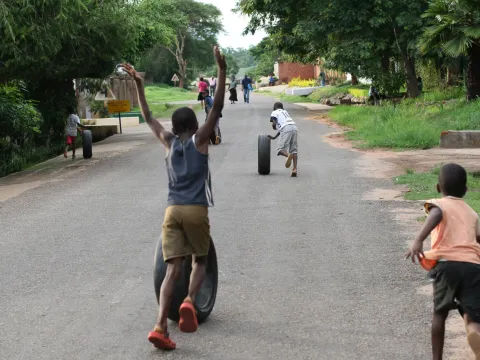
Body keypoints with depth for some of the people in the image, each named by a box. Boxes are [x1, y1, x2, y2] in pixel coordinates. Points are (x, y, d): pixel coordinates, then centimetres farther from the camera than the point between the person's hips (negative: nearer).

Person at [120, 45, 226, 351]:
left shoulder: (169, 142, 13)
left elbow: (149, 117, 25)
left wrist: (139, 84, 29)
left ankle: (161, 326, -17)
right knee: (200, 260, 16)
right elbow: (217, 107, -2)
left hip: (172, 210, 3)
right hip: (196, 211, -3)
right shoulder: (199, 140, 4)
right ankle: (190, 301, -12)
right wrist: (222, 71, -5)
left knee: (173, 269, -3)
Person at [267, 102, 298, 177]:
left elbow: (274, 124, 1)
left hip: (286, 129, -6)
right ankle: (295, 169, -9)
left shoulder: (274, 113, 17)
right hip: (294, 127, 6)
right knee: (294, 149, 8)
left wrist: (274, 127, 25)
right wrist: (274, 137, 43)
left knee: (280, 149, -6)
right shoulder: (285, 112, 36)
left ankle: (288, 155, -40)